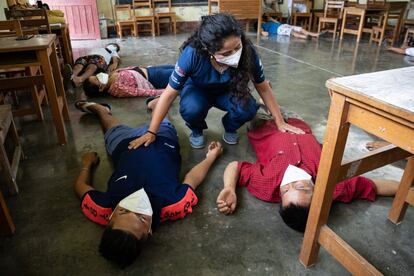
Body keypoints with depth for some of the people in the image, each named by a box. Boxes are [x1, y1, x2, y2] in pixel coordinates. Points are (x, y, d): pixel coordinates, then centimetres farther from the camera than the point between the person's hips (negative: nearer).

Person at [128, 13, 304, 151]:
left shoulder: (247, 52, -31)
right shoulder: (192, 54, -37)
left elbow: (263, 89, -15)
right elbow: (169, 94, -27)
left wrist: (280, 122, -10)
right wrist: (151, 132, -25)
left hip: (228, 91, 2)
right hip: (198, 89, -1)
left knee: (247, 109, -29)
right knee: (191, 109, -36)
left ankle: (230, 128, 5)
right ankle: (196, 130, 0)